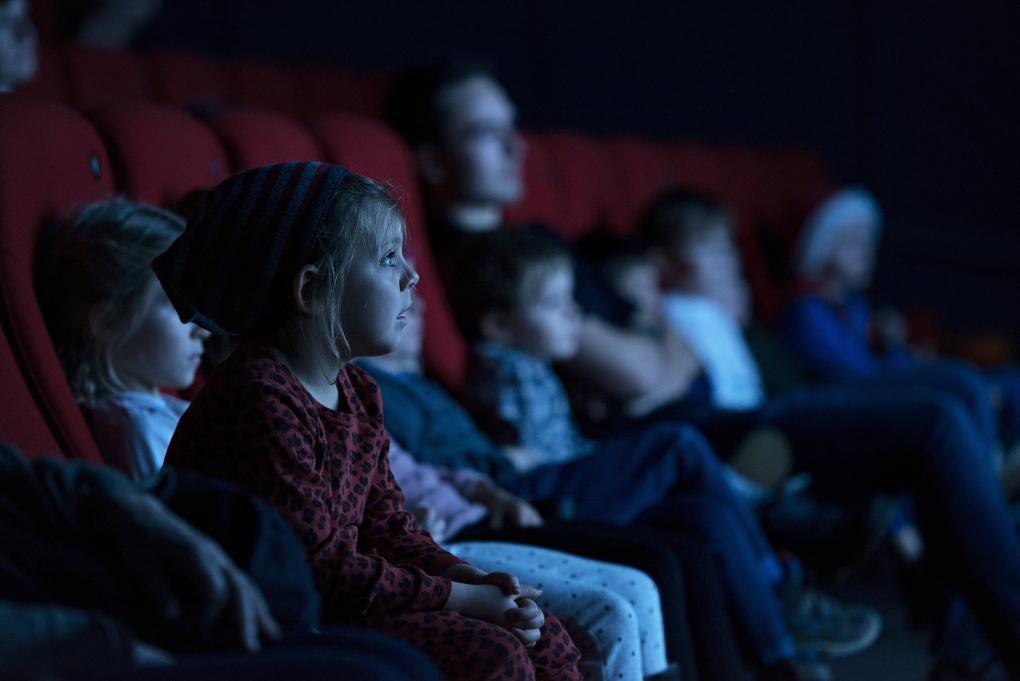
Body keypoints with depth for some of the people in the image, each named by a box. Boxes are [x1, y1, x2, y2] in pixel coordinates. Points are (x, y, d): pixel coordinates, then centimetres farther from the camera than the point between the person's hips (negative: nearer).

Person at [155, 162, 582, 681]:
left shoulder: (355, 393, 12)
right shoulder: (260, 403, -21)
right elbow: (320, 570, -23)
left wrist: (475, 581, -4)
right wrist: (463, 598, -18)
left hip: (339, 608, 10)